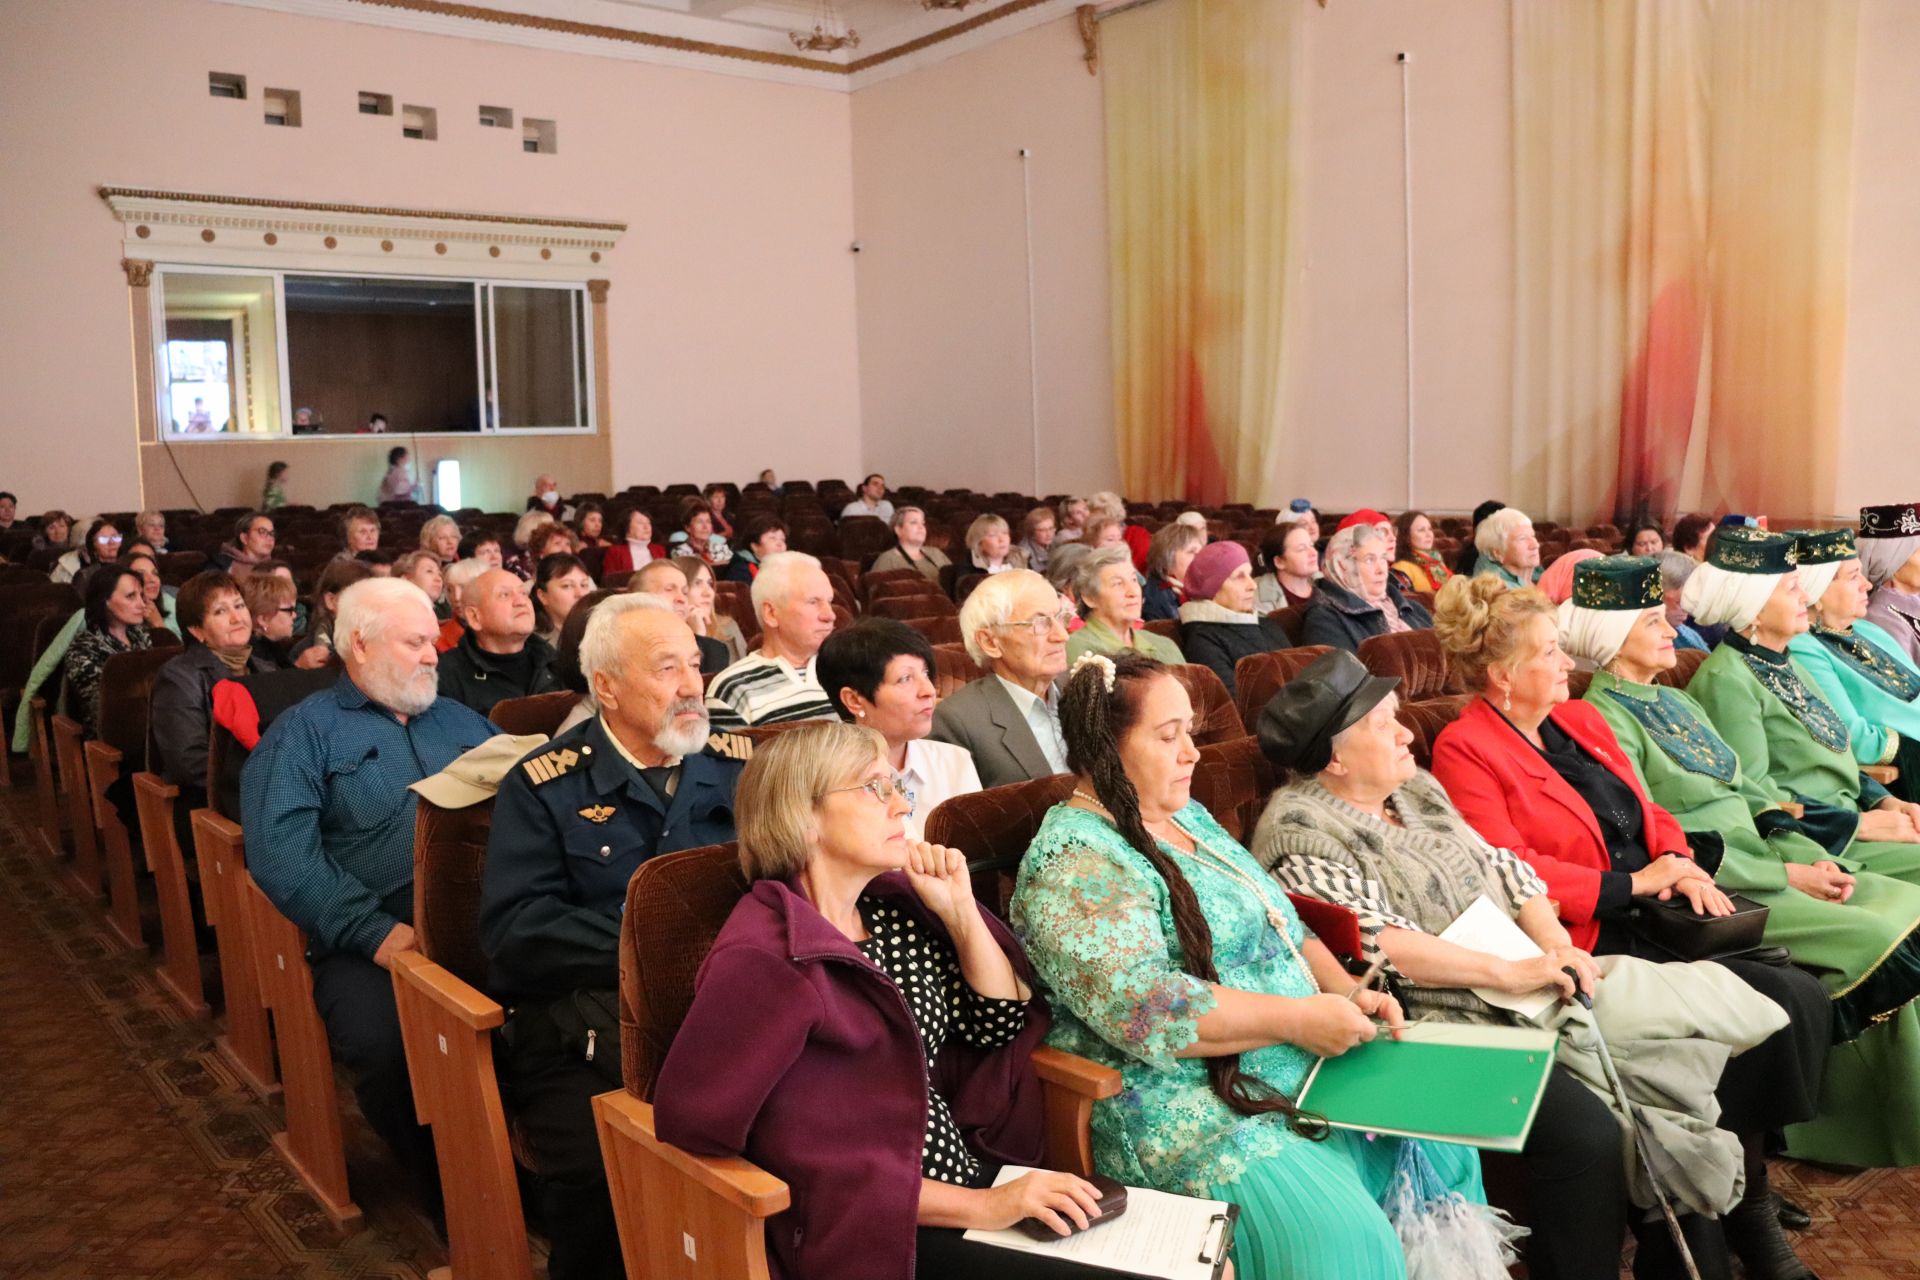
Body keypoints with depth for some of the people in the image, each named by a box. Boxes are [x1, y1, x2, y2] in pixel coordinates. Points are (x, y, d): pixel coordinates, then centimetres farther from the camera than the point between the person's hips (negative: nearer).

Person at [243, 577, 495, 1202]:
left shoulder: (459, 721, 25)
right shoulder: (304, 731, 9)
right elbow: (280, 851, -5)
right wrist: (374, 931, -16)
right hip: (373, 943, -3)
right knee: (385, 1041, -33)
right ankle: (447, 1185, -4)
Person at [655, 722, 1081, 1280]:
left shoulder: (898, 906, 6)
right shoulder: (765, 960, -17)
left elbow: (1001, 1024, 9)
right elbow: (826, 1169, -19)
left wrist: (961, 912, -3)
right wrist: (980, 1208, -19)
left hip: (970, 1169, 7)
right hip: (873, 1232, -7)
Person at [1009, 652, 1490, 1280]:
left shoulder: (1187, 816, 14)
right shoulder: (1075, 863, -16)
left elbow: (1282, 923, 20)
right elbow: (1145, 1008, -26)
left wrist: (1349, 992, 3)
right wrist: (1299, 1020, -20)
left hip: (1299, 1070, 10)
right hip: (1191, 1112, -10)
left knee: (1439, 1147, 4)